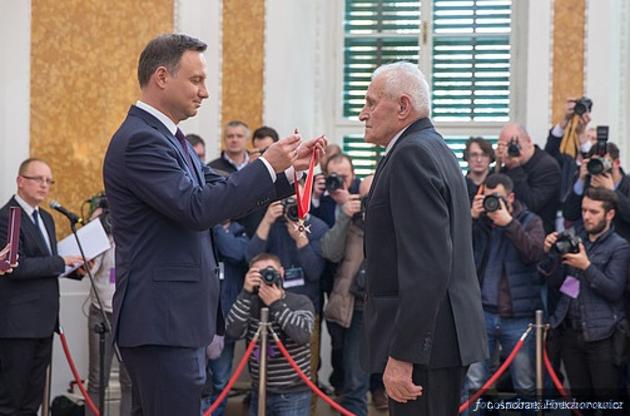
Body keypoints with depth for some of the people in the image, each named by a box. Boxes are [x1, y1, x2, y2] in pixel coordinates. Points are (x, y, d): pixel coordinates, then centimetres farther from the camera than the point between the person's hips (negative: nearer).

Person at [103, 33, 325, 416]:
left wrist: (288, 168, 8)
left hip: (170, 317, 11)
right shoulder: (140, 141, -16)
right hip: (162, 322, -11)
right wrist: (268, 165, -15)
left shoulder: (165, 138, 16)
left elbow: (220, 192, 17)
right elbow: (198, 208, -23)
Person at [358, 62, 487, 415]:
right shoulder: (436, 150, 17)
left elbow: (427, 266, -22)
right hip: (447, 336, 10)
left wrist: (402, 355, -24)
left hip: (425, 342, -10)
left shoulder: (411, 155, -14)